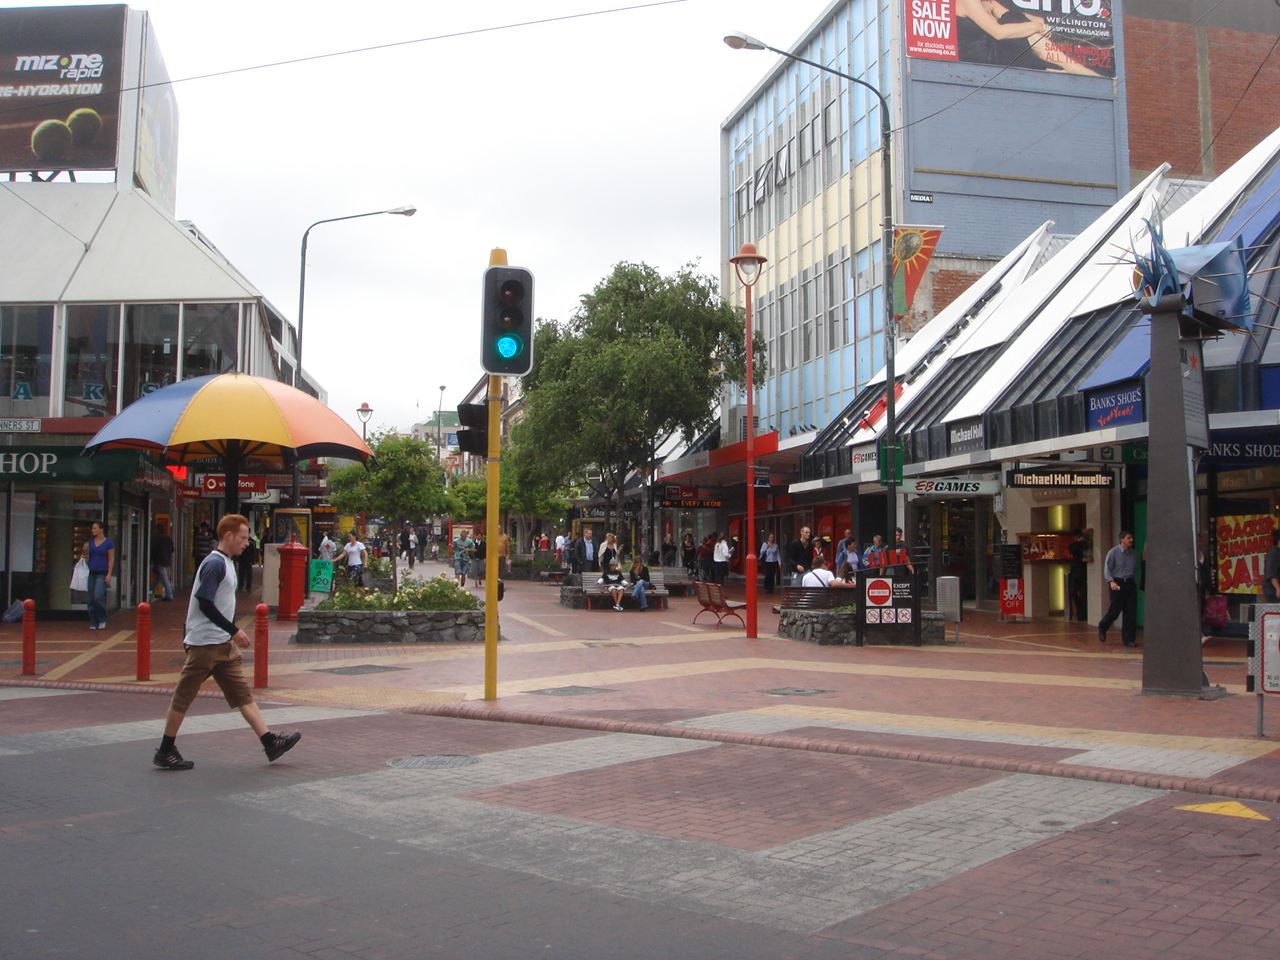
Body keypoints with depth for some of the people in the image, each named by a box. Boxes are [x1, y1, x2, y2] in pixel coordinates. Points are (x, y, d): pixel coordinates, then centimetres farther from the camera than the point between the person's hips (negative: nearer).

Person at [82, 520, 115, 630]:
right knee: (91, 599, 4)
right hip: (91, 572, 5)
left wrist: (109, 574, -10)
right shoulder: (90, 542, 12)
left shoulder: (109, 543, -2)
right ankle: (93, 623, 11)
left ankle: (102, 619, 3)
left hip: (102, 573, -5)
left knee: (98, 597, -17)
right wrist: (84, 551, 0)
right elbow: (85, 556, 21)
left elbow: (111, 560, -3)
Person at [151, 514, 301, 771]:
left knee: (243, 694, 6)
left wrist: (233, 632, 18)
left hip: (224, 645, 10)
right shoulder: (214, 564, -15)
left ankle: (269, 742, 5)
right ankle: (165, 752, 12)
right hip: (204, 644, -10)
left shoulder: (226, 563, 14)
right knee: (183, 697, 2)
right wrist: (234, 631, -20)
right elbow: (204, 603, -22)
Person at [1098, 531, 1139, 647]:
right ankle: (1102, 628, 27)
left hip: (1130, 584, 4)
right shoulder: (1113, 552, -5)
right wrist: (1111, 582, -22)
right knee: (1115, 610, -1)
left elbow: (1135, 571, 15)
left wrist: (1135, 585, 12)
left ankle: (1129, 639, 8)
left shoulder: (1134, 553, 9)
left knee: (1131, 613, 1)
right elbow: (1107, 569, -9)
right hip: (1117, 584, -4)